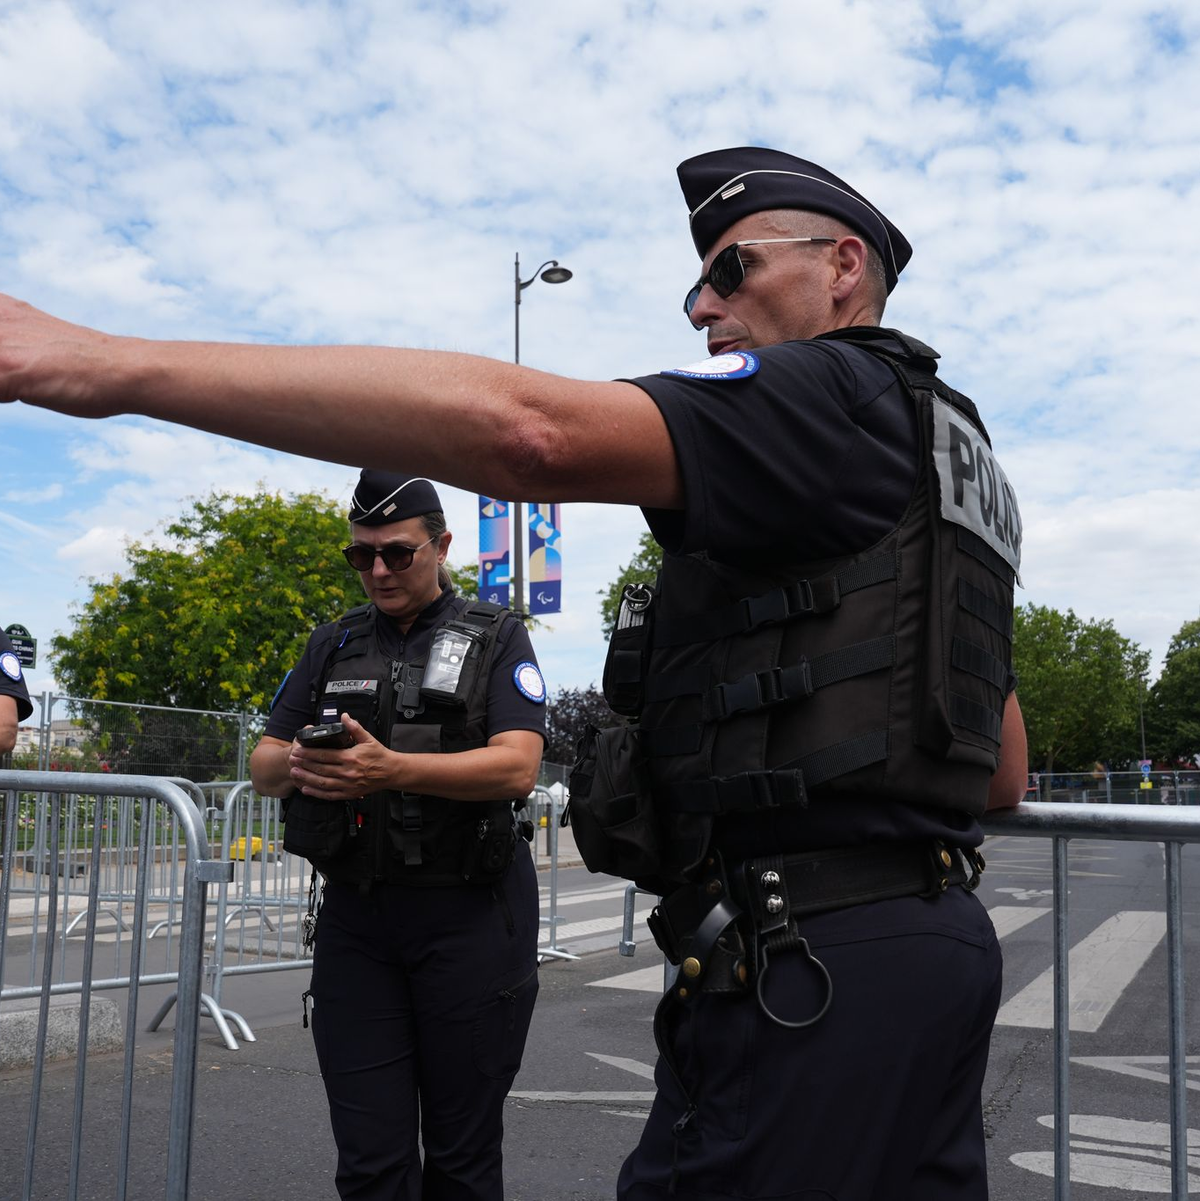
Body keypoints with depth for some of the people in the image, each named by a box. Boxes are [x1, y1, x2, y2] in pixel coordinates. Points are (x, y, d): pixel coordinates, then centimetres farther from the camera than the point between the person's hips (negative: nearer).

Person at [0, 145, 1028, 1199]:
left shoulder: (837, 393, -7)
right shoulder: (960, 458, 24)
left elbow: (526, 430, -25)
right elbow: (1004, 776, 26)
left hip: (812, 957, -10)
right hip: (935, 942, 10)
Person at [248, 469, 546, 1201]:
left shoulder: (496, 638, 2)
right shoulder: (333, 647, 14)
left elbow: (517, 768, -13)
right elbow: (263, 768, 11)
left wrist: (393, 769, -27)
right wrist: (298, 762, -14)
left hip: (469, 917, -3)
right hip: (355, 915, 3)